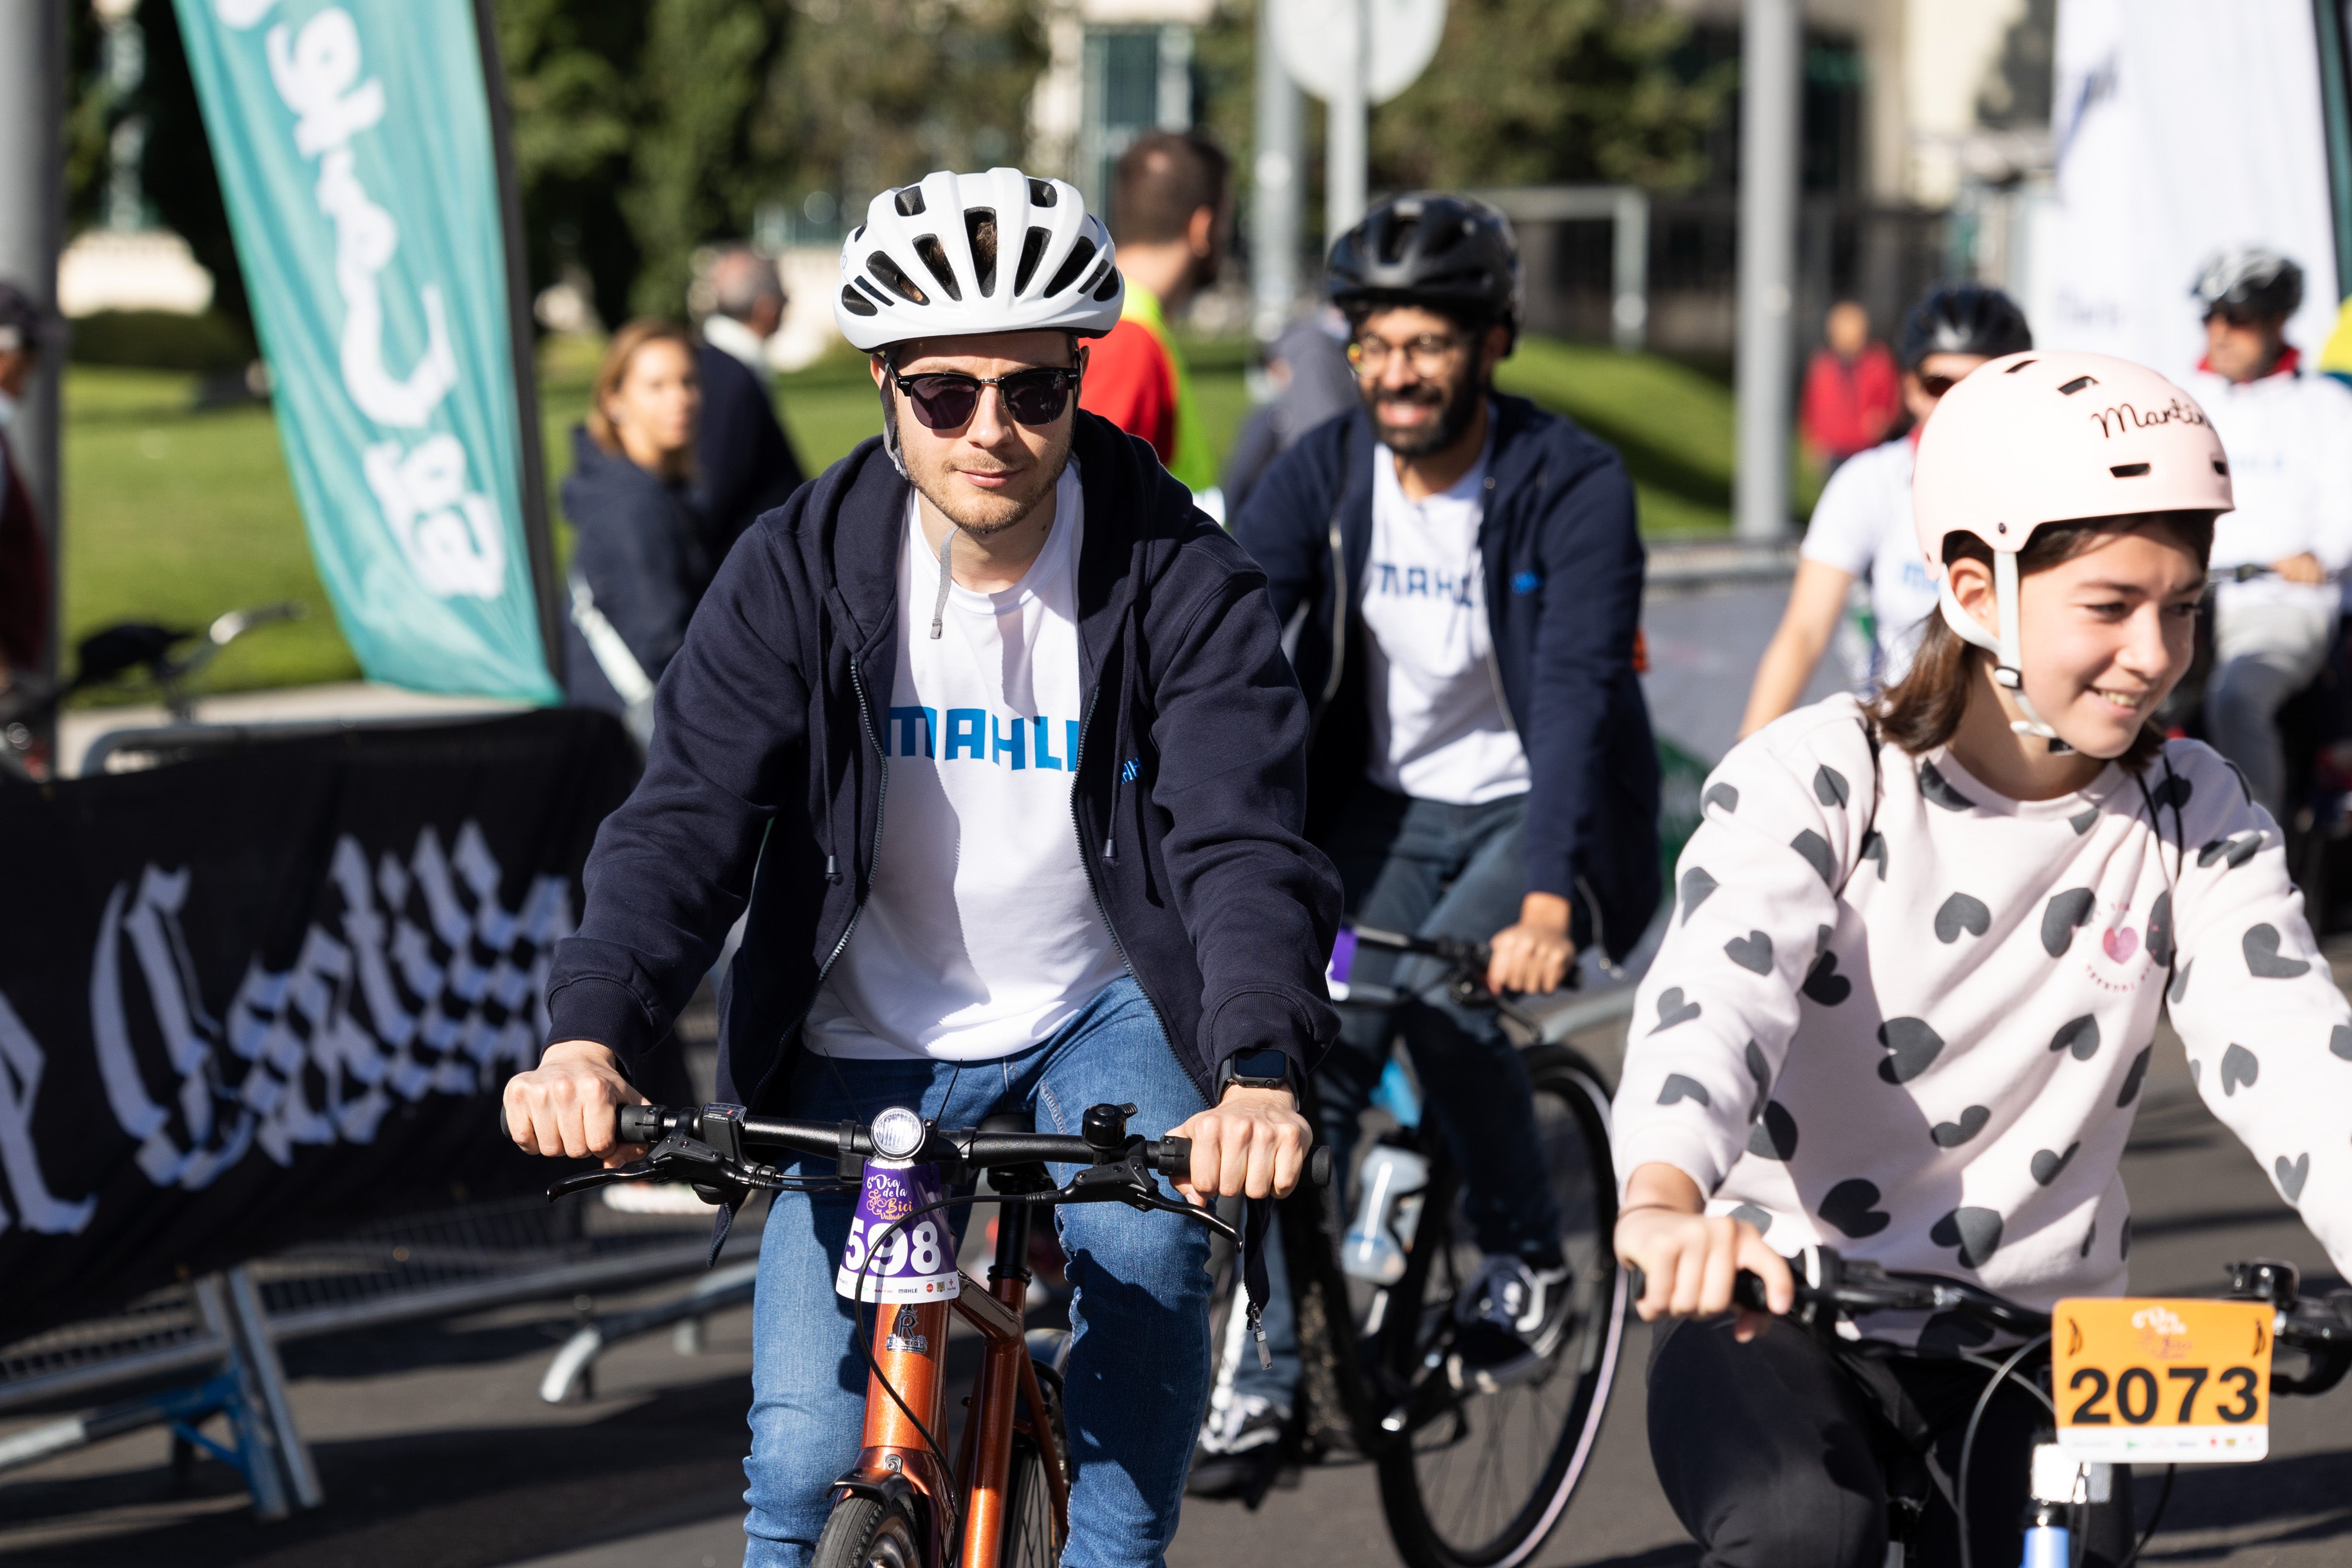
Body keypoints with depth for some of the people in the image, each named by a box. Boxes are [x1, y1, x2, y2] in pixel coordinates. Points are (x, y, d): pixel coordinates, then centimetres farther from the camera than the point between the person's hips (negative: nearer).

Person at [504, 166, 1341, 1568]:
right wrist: (591, 1035, -36)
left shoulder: (1181, 581, -15)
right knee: (807, 1455, -11)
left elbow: (1242, 836, -26)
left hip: (1103, 1018, -1)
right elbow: (688, 819, -18)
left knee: (1148, 1242, -32)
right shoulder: (801, 571, -11)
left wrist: (1259, 1071, -45)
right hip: (870, 1045, 1)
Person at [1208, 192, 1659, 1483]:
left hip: (1536, 809, -4)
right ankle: (1269, 1368, 2)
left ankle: (1524, 1252, -3)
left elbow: (1576, 692, -31)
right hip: (1385, 805, 4)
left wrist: (1547, 900, -44)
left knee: (1440, 995, -27)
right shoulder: (1324, 472, -9)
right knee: (1309, 1051, -9)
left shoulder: (1573, 489, -20)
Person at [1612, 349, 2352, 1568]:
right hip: (1782, 1324, -4)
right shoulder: (1817, 781, -10)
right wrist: (1666, 1203, -48)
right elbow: (1712, 992, -27)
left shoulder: (2198, 825, 1)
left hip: (2033, 1346, 4)